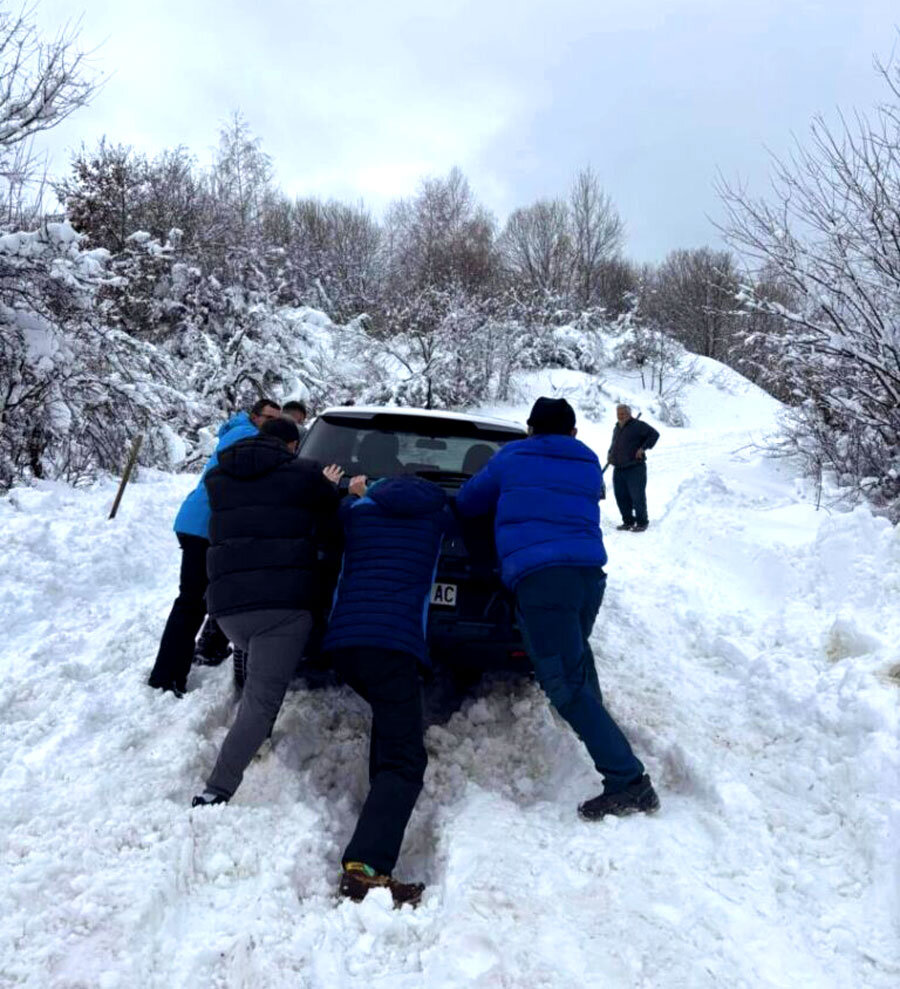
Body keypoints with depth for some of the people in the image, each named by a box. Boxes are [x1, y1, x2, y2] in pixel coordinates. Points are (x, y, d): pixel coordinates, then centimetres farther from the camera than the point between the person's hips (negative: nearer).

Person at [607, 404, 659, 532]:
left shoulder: (638, 425, -5)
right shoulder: (617, 428, 18)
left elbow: (654, 434, -9)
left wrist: (643, 448, -16)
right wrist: (610, 453, 13)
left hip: (635, 468, -7)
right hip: (618, 469, 7)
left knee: (637, 497, -4)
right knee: (621, 497, 8)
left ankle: (642, 523, 6)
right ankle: (628, 522, 20)